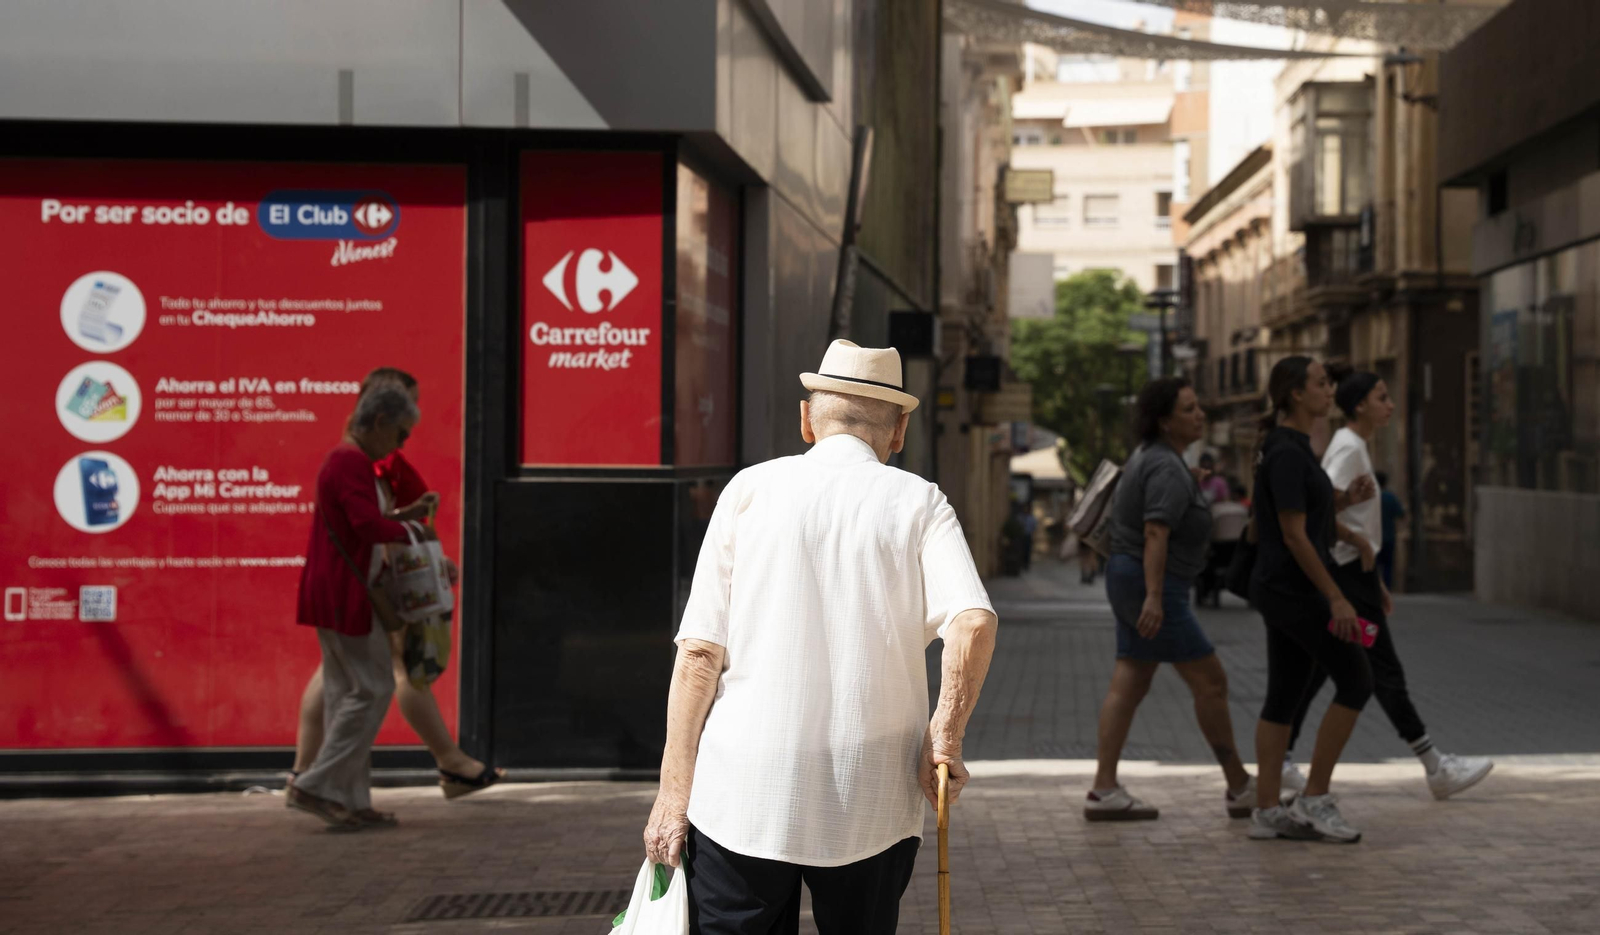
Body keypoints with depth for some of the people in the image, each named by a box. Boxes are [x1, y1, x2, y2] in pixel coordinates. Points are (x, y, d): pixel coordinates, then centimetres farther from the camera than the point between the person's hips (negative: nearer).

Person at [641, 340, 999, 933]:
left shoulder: (751, 489, 4)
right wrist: (945, 736, -1)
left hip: (744, 796, -1)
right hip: (871, 806, 1)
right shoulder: (918, 502, 4)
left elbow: (700, 651, -1)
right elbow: (974, 621, -13)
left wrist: (675, 790, 2)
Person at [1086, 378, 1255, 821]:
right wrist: (1155, 598, -34)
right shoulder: (1168, 469, -17)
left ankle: (1104, 790, 2)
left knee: (1128, 686, 6)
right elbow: (1156, 534, -27)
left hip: (1129, 577, 10)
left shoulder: (1150, 456, 14)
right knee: (1210, 682, -3)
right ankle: (1240, 789, 4)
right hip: (1150, 584, -10)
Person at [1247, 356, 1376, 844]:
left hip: (1283, 588, 10)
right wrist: (1336, 598, -19)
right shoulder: (1286, 454, -17)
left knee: (1285, 695, 9)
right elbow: (1293, 535, -20)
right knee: (1356, 680, -4)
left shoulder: (1292, 448, 13)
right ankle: (1315, 798, 1)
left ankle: (1267, 811, 10)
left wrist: (1347, 498, 4)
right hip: (1294, 589, -10)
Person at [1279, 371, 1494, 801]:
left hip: (1353, 569, 10)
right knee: (1385, 671, -3)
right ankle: (1437, 768, 3)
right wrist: (1360, 544, -17)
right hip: (1348, 571, -10)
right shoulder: (1348, 449, -14)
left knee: (1316, 669, 9)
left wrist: (1377, 582, 22)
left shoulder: (1358, 447, 17)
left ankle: (1280, 762, 11)